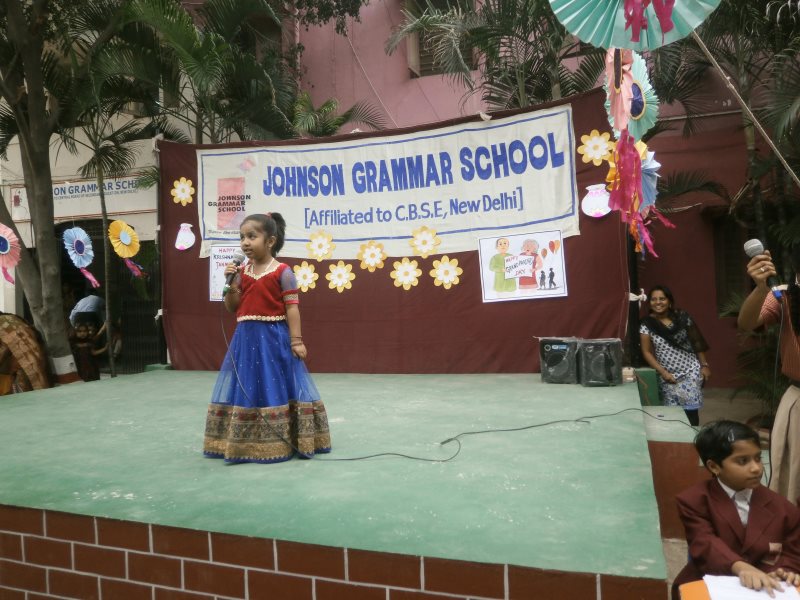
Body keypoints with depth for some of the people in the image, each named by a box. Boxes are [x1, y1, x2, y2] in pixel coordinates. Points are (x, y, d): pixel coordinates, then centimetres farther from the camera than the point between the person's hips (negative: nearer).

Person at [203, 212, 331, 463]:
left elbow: (292, 307, -10)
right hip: (246, 338, 6)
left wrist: (296, 341, -15)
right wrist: (230, 283, -5)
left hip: (273, 337, -5)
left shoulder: (282, 272, -8)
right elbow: (232, 307, 11)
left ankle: (282, 442, 14)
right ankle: (244, 442, 25)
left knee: (276, 389, 2)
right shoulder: (241, 271, 8)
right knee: (245, 389, 11)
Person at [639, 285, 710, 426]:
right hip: (668, 375, 0)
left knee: (691, 410, -6)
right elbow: (646, 352, -2)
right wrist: (663, 372, -9)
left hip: (691, 370, 0)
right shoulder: (646, 324, -4)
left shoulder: (682, 317, -1)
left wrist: (704, 365, 5)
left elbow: (696, 342, 8)